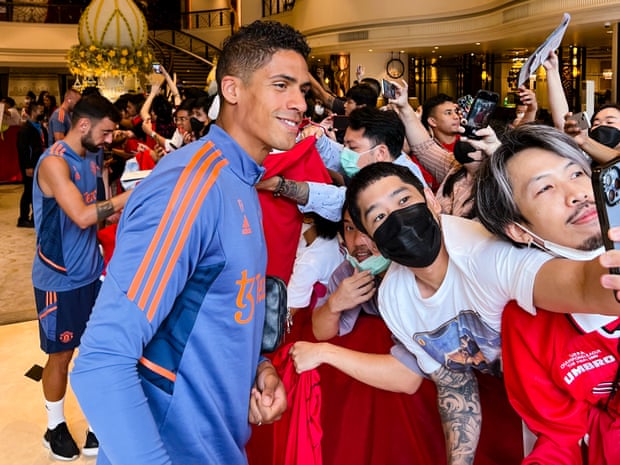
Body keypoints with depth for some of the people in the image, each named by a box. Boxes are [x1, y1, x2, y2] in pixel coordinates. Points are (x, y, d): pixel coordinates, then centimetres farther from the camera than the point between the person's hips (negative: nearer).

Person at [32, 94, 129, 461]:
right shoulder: (54, 162, -20)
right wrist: (130, 196, -26)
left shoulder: (90, 161, 7)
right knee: (61, 355, 8)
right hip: (60, 278, -7)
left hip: (91, 272, 7)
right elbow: (82, 216, -31)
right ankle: (56, 428, 29)